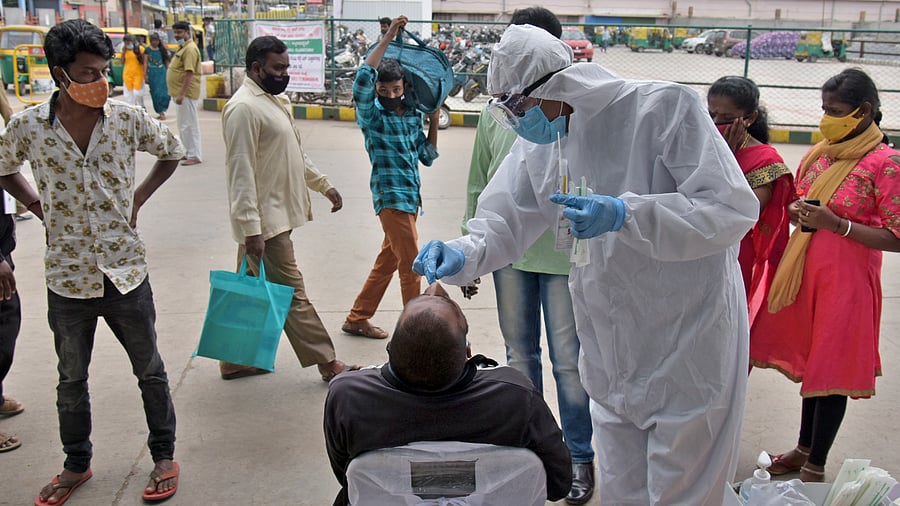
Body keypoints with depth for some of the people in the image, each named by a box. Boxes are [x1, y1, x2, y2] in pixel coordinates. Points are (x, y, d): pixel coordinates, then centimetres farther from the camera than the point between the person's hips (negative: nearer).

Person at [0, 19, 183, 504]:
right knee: (71, 379, 17)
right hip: (67, 279, 1)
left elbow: (171, 153, 10)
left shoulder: (128, 118, -8)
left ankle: (164, 456, 32)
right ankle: (77, 464, 38)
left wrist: (137, 199, 2)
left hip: (126, 273, 0)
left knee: (150, 372, 12)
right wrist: (39, 207, 1)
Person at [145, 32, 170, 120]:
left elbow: (166, 62, 11)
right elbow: (145, 63, 4)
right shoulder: (148, 50, 5)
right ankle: (161, 112, 10)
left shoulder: (162, 49, 7)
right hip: (152, 73, 0)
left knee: (162, 92, -11)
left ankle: (162, 111, -4)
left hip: (162, 72, 0)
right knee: (155, 93, 3)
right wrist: (146, 75, -3)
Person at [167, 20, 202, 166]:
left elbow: (189, 73, -24)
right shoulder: (183, 48, 16)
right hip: (180, 92, 11)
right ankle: (189, 152, 24)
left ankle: (195, 156, -3)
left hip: (186, 93, -11)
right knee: (183, 124, 16)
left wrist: (182, 94, -27)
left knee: (188, 124, -7)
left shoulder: (190, 49, -17)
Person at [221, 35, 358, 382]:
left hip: (274, 214, 10)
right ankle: (328, 364, 8)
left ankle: (235, 360, 29)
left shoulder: (275, 102, 15)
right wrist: (251, 229, -25)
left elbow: (295, 154, 26)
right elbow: (241, 174, -22)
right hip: (264, 222, -10)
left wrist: (323, 185, 24)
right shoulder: (244, 108, -17)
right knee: (291, 294, -1)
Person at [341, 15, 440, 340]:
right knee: (412, 267, -4)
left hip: (411, 196, 7)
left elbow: (428, 157, 12)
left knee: (388, 262, 16)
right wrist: (388, 39, -25)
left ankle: (357, 319, 29)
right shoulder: (372, 115, -8)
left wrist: (434, 122, 3)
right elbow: (362, 80, -27)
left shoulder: (412, 116, 9)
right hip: (391, 197, -7)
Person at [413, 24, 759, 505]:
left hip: (690, 343, -5)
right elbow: (505, 223, 5)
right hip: (611, 354, 6)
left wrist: (624, 215, -32)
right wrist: (461, 256, -17)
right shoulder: (536, 144, 1)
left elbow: (734, 209, -21)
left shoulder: (665, 107, -17)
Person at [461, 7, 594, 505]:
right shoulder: (495, 113, 4)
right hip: (508, 252, 4)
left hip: (565, 254, -4)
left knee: (569, 359, 5)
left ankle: (579, 457, 23)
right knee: (519, 353, 16)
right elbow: (478, 185, 10)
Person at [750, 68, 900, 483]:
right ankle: (804, 448, 33)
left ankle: (815, 466, 18)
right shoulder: (819, 153, 6)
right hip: (804, 270, 6)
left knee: (831, 371, 3)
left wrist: (835, 223, -23)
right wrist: (798, 212, -6)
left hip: (846, 278, -6)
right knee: (810, 360, 17)